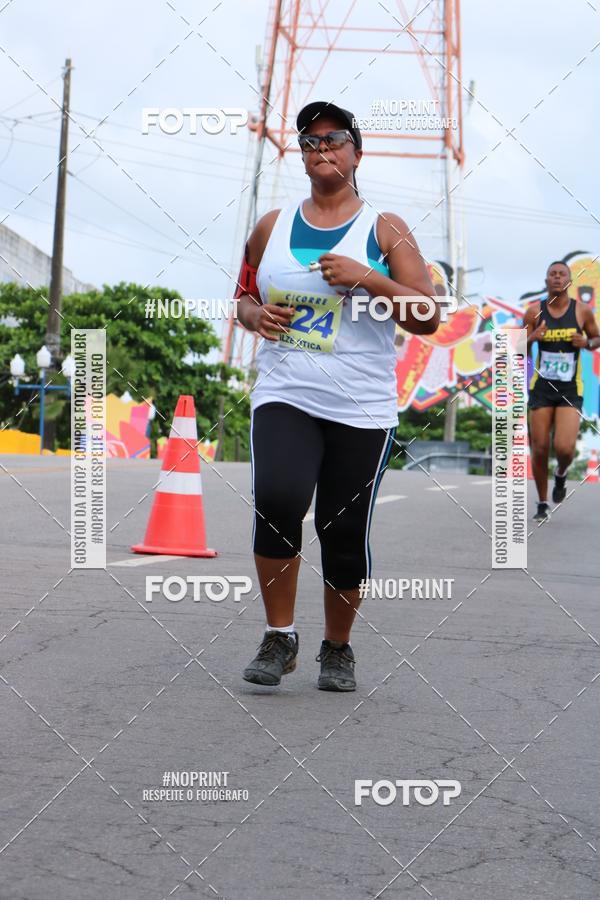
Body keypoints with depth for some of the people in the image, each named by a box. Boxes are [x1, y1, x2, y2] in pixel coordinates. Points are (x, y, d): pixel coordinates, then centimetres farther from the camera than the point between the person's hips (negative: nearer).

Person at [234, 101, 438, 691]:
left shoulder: (384, 231, 2)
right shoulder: (272, 227, 11)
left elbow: (427, 318, -4)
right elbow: (244, 297, 23)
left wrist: (368, 278, -16)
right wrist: (256, 315, -1)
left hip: (362, 408, -1)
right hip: (285, 396, 1)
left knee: (345, 532, 2)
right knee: (276, 500, -23)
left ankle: (338, 647, 26)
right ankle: (279, 637, -5)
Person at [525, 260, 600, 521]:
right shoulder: (534, 312, -1)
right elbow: (520, 352, 4)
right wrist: (532, 338, -17)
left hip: (571, 390, -1)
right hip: (541, 387, 1)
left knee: (564, 448, -16)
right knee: (539, 449, 1)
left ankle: (561, 474, 21)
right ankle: (542, 504, 21)